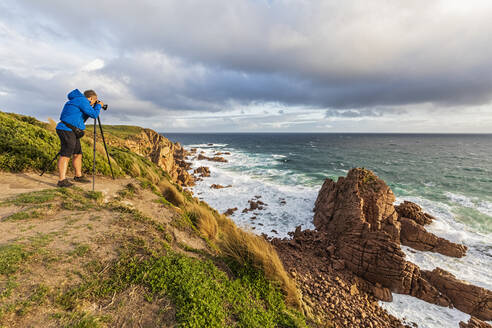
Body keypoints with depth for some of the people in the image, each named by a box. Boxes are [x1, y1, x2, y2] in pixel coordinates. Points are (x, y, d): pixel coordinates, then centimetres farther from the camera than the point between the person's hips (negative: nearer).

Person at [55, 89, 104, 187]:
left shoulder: (77, 100, 21)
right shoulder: (82, 100, -9)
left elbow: (88, 113, 28)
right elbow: (94, 114, -15)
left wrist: (95, 108, 20)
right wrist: (99, 105, 2)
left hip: (72, 131, 10)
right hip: (67, 130, -10)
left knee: (78, 154, 13)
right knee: (66, 155, -13)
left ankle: (78, 176, 22)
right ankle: (62, 180, -13)